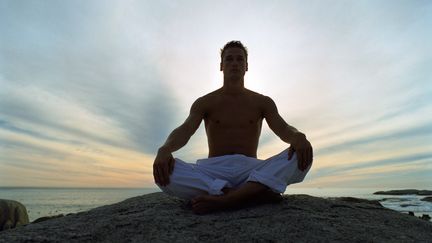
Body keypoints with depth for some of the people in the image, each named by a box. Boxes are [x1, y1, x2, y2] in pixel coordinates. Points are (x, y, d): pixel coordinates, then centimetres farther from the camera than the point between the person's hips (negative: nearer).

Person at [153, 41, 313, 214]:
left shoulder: (263, 102, 12)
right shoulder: (205, 102, 8)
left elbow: (283, 129, -2)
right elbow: (184, 130, -7)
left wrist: (298, 136, -29)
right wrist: (165, 149, -31)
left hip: (250, 170, 1)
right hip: (213, 171, 0)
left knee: (301, 155, -25)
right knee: (163, 173, -29)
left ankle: (224, 199, -37)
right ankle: (252, 194, -31)